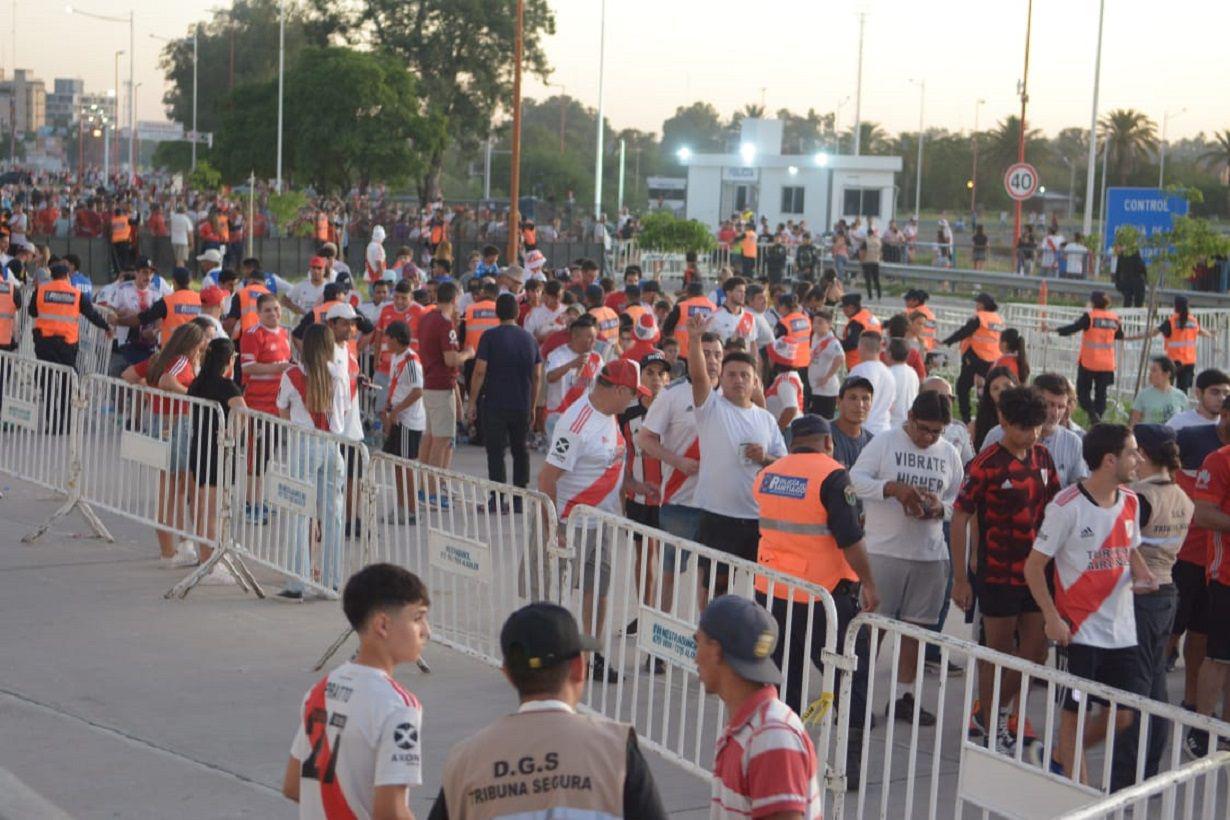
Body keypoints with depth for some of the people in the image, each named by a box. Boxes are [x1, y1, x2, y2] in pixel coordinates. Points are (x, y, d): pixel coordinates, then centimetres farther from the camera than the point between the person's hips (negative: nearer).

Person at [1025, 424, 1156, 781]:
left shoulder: (1130, 501, 5)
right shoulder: (1067, 506, -15)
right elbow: (1034, 565, -10)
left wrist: (1143, 574, -1)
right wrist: (1052, 618, -17)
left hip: (1122, 631, 6)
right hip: (1079, 630, -6)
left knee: (1123, 717, 8)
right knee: (1077, 713, 0)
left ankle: (1061, 758, 31)